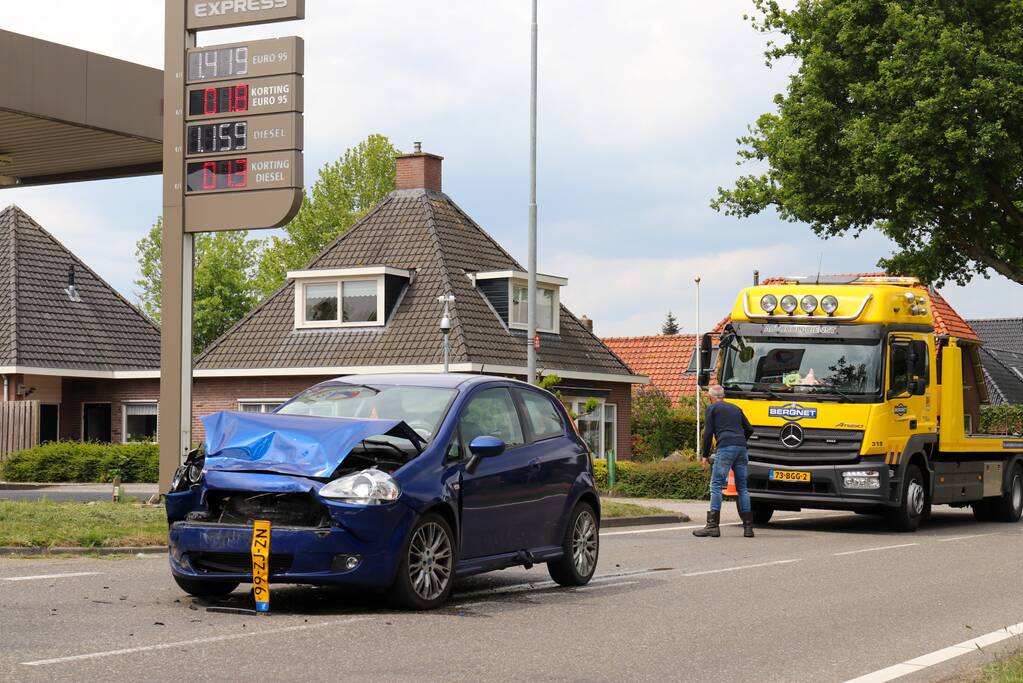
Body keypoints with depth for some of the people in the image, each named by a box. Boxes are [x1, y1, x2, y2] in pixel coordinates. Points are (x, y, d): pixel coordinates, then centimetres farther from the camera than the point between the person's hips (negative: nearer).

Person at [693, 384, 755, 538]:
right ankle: (748, 527, 6)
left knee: (716, 485, -6)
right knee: (742, 487, 9)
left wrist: (705, 455, 8)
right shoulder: (735, 408, 25)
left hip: (725, 448, -6)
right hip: (741, 448, 6)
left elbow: (708, 433, 2)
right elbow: (749, 430, 26)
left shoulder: (712, 408, 10)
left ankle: (713, 525, -14)